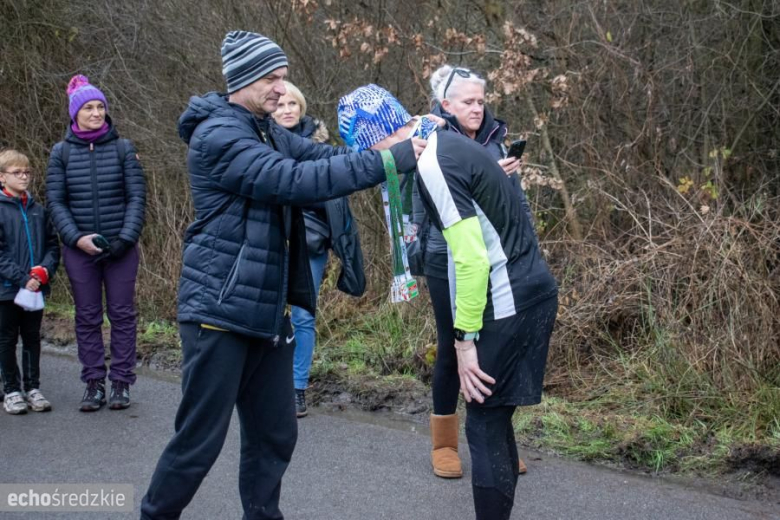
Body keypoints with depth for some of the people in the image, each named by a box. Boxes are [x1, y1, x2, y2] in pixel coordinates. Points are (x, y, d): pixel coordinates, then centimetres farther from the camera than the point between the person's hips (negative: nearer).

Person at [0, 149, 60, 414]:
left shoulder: (38, 211, 5)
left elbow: (52, 244, 9)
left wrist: (46, 270, -9)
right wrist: (22, 279, -20)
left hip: (36, 289, 4)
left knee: (32, 338, 12)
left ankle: (32, 388, 21)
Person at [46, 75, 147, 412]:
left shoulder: (123, 148, 1)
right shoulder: (62, 152, 4)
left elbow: (137, 197, -1)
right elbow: (55, 201, 2)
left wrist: (125, 239, -12)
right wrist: (76, 238, -11)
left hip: (120, 248, -1)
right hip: (79, 249, 1)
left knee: (122, 314, 2)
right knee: (87, 317, 5)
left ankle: (121, 382, 9)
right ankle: (93, 384, 11)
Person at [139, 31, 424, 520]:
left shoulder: (267, 131, 14)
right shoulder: (217, 136, -16)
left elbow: (325, 157, 6)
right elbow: (296, 180, -26)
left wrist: (398, 142, -12)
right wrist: (389, 161, -28)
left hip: (266, 310, 9)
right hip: (221, 312, -9)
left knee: (275, 432, 12)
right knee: (200, 438, -2)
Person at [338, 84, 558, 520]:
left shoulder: (431, 165, -17)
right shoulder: (443, 144, 13)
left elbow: (472, 260, -21)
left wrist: (465, 337, -16)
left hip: (508, 301, -10)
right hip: (527, 290, 10)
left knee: (484, 425, -4)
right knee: (494, 420, 15)